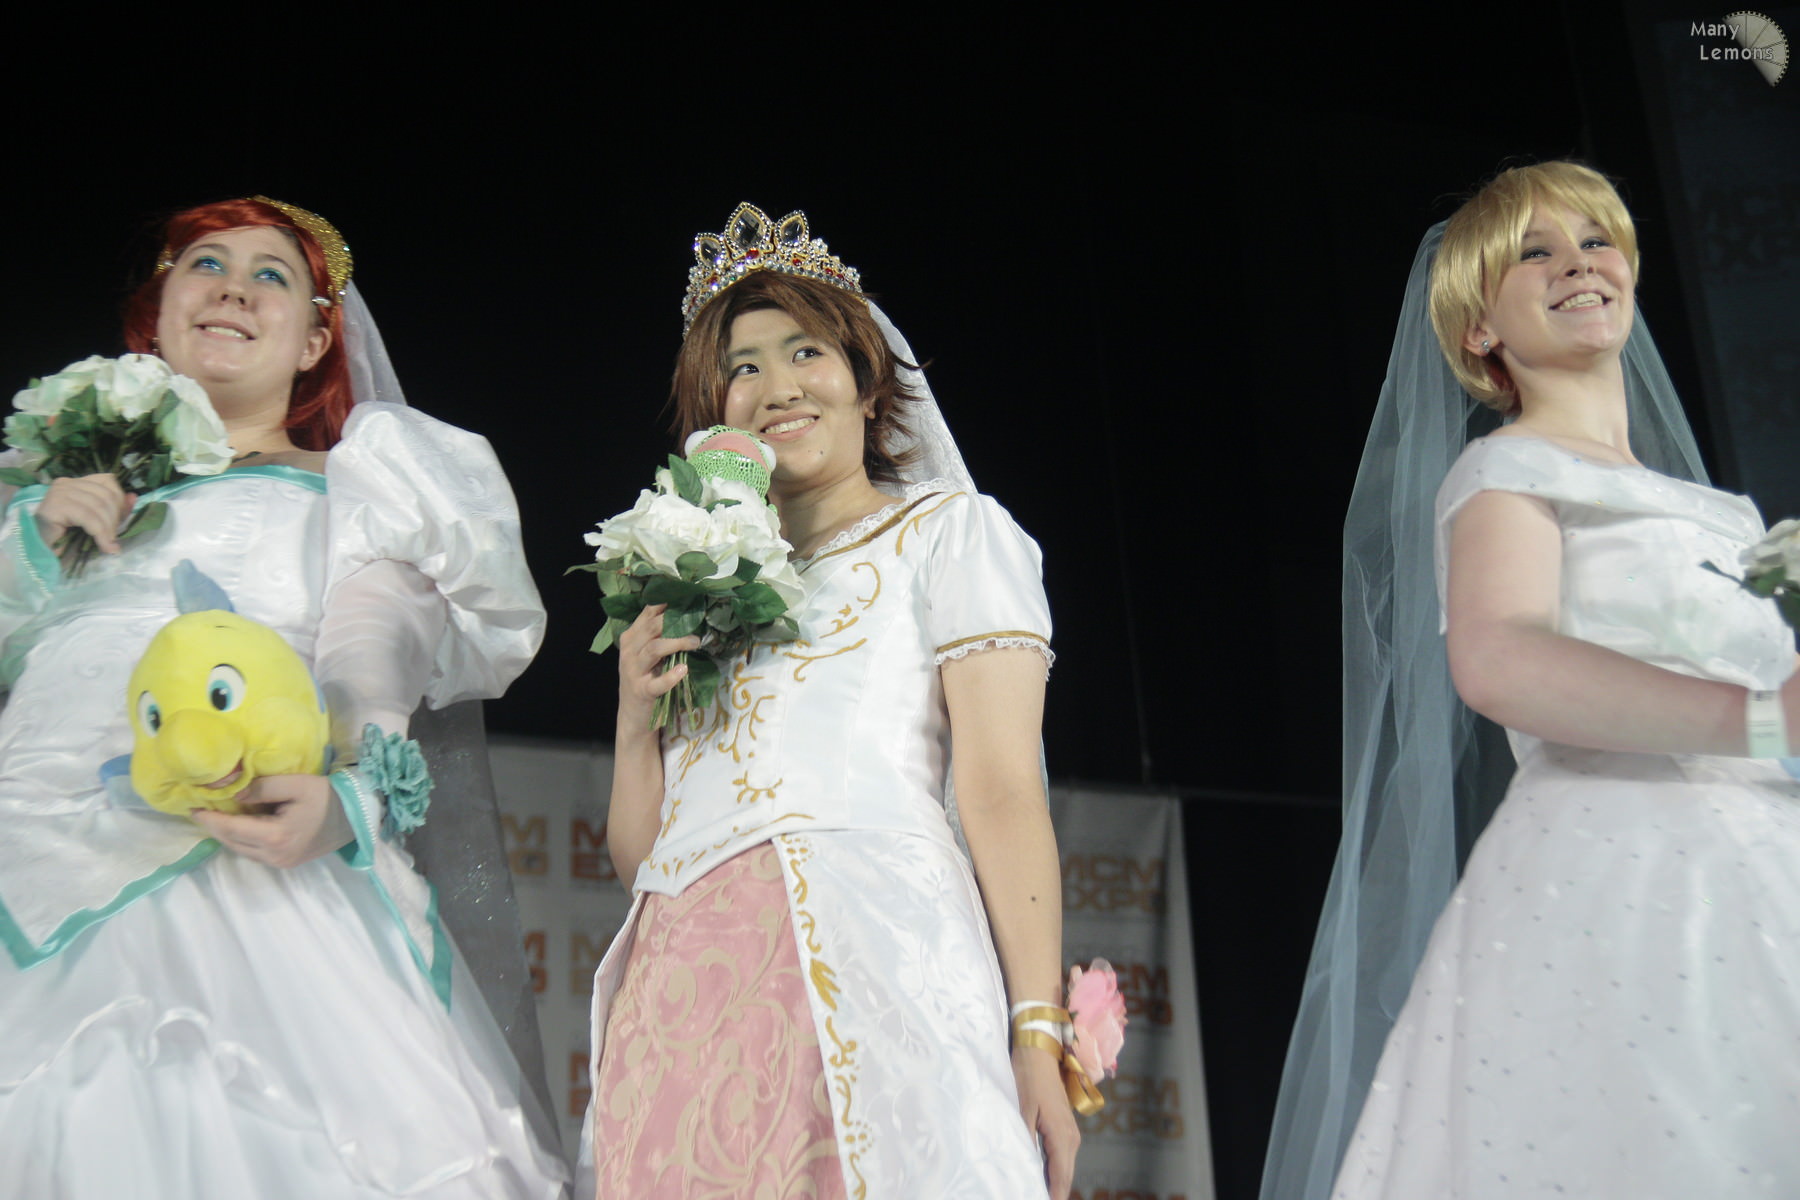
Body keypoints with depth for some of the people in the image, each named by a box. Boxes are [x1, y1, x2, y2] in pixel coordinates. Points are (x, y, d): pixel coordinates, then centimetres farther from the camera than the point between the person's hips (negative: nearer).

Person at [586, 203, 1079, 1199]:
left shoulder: (950, 531, 12)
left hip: (861, 957, -4)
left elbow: (1002, 793, -1)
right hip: (682, 996, 5)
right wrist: (636, 707, 5)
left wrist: (1037, 1029, -11)